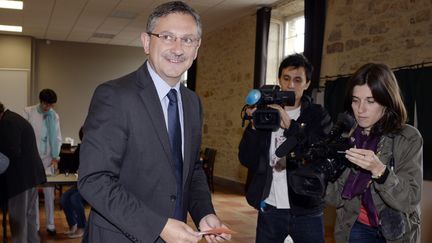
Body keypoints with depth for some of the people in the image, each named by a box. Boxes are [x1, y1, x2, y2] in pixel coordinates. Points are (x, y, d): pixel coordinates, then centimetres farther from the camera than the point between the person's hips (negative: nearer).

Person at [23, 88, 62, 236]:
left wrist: (55, 157, -3)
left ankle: (50, 224, 14)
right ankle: (34, 225, 13)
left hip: (48, 157, 2)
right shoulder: (28, 112, -2)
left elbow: (57, 138, 5)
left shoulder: (54, 116, 4)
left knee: (49, 191, 5)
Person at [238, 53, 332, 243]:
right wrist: (254, 126, -15)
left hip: (307, 211, -1)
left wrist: (290, 126, -22)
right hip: (269, 209, 1)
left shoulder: (318, 116, 1)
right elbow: (246, 160, 0)